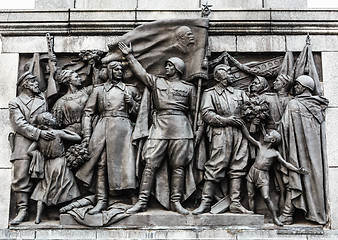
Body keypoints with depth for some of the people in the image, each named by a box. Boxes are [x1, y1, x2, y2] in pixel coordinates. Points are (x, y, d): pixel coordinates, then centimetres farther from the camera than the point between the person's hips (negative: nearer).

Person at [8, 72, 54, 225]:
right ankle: (22, 210, -9)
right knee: (21, 176, -10)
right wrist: (39, 133, -16)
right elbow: (20, 125, -5)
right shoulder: (15, 103, 9)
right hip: (23, 144, -2)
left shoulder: (42, 98, 21)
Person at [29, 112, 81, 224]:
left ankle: (38, 217, 5)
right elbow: (78, 138, -5)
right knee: (66, 190, 5)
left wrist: (39, 156, 9)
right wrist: (66, 130, 7)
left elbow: (29, 151, -3)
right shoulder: (58, 133, -8)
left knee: (43, 191, 11)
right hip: (60, 163, -3)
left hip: (47, 166, 3)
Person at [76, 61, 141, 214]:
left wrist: (131, 103, 0)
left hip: (123, 129, 0)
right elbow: (88, 112, 12)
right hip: (102, 129, 0)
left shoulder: (131, 90, 19)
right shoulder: (99, 90, 17)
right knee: (101, 164, -7)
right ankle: (101, 200, -5)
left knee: (125, 162, -9)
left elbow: (139, 113, 20)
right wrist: (86, 134, 2)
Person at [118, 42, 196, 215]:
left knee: (178, 166, -2)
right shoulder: (156, 81, 20)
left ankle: (176, 202, 3)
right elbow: (140, 71, 20)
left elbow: (192, 110, 17)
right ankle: (142, 201, -6)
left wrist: (194, 131, 13)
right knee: (150, 164, -6)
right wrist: (129, 55, 19)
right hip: (159, 126, 1)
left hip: (180, 128, -1)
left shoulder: (188, 88, 16)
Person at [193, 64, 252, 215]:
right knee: (215, 167, -10)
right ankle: (205, 203, -7)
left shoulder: (239, 93, 25)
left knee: (238, 168, 1)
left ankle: (235, 203, 5)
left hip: (239, 133, 5)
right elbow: (206, 113, -4)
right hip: (220, 133, -5)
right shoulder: (210, 93, 9)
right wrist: (225, 120, -13)